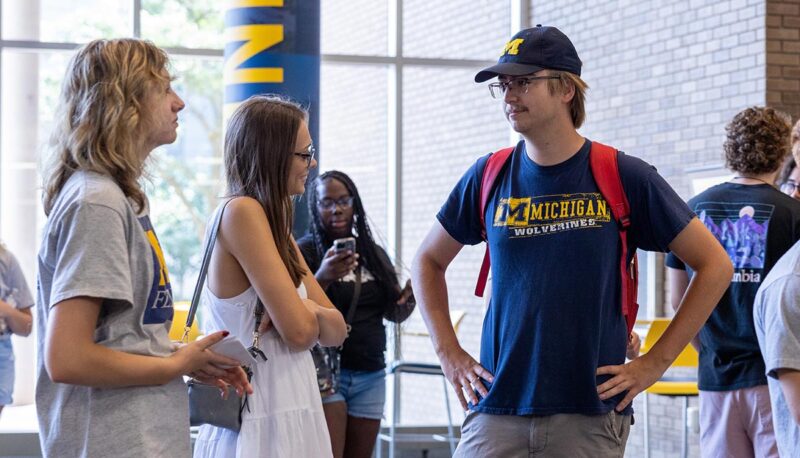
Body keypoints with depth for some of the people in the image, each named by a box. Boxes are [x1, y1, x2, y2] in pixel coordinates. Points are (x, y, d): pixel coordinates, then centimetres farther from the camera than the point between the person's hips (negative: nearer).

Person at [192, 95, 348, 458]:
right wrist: (309, 314, 1)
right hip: (261, 425, -9)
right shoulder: (242, 212, -14)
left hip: (289, 417, 9)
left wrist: (308, 311, -12)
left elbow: (336, 331, 7)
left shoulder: (278, 228, 13)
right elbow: (299, 331, -20)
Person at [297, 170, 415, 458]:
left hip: (370, 376, 5)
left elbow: (395, 313, 18)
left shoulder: (374, 254, 13)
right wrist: (322, 277, -28)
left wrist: (410, 296, -5)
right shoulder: (304, 252, -2)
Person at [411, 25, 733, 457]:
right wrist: (449, 352, 7)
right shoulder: (488, 177, 5)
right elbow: (428, 261, 19)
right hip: (497, 407, 2)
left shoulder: (624, 178, -2)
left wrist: (654, 363, -2)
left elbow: (715, 266, 2)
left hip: (592, 410, -2)